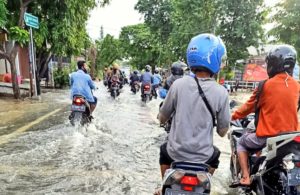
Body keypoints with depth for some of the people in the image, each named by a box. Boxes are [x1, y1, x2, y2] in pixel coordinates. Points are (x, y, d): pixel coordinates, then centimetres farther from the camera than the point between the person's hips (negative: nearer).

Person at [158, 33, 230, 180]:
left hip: (176, 153, 0)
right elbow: (222, 132, -3)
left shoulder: (178, 84, -14)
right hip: (202, 157, 1)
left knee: (164, 150, 34)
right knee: (215, 155, 35)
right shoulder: (221, 92, -13)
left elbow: (162, 119, -2)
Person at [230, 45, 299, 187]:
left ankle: (245, 178, 9)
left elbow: (250, 106, -3)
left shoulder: (266, 85, -14)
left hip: (268, 136, -6)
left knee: (241, 143, 18)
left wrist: (234, 116, 15)